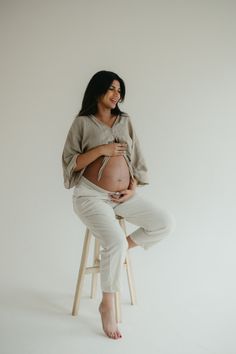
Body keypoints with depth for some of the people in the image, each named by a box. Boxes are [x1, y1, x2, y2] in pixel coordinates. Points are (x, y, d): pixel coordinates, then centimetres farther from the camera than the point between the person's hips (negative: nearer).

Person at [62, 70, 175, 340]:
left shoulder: (125, 121, 13)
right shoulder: (82, 122, 1)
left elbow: (137, 159, 12)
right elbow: (70, 162, -4)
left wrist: (133, 189, -3)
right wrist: (101, 149, -15)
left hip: (123, 195, 5)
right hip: (92, 195, -5)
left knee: (166, 222, -11)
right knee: (115, 242, -26)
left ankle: (122, 248, 7)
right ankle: (107, 305, -5)